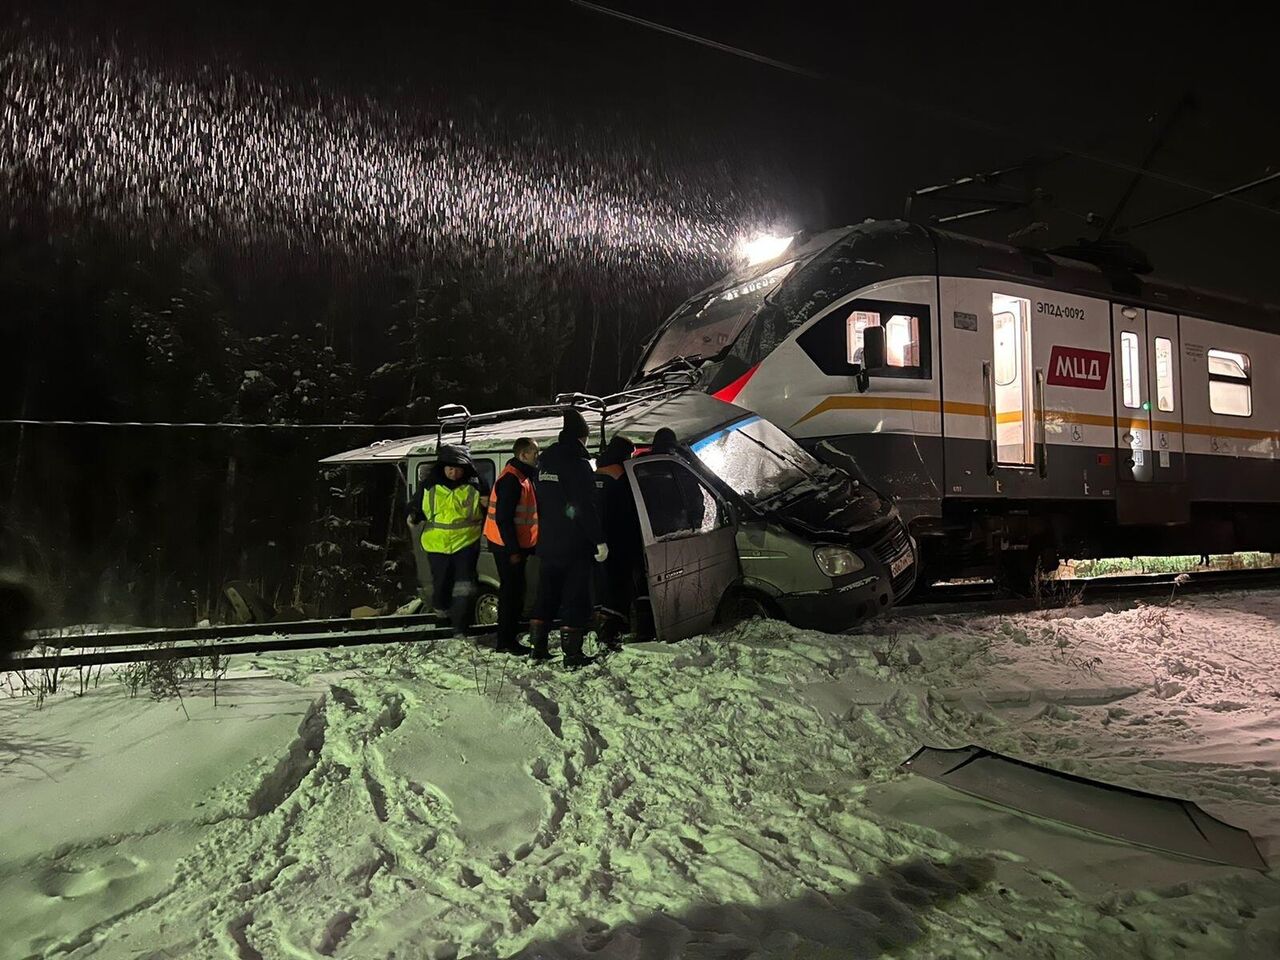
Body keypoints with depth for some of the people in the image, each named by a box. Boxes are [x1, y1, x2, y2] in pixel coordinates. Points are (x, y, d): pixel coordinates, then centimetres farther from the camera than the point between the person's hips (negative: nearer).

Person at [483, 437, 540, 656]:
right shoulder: (511, 479, -19)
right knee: (511, 592, -5)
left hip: (516, 545, 10)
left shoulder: (523, 476, 14)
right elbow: (503, 518, -23)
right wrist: (513, 549, -21)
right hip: (508, 547, -10)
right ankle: (506, 642, 2)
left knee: (514, 591, 15)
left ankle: (508, 638, 23)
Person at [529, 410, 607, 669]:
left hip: (547, 544, 8)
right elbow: (587, 507, -18)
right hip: (574, 545, -7)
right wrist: (599, 540, -15)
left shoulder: (546, 460, 11)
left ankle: (539, 647, 21)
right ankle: (572, 654, 1)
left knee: (547, 597, 16)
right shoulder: (577, 462, -14)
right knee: (575, 599, -1)